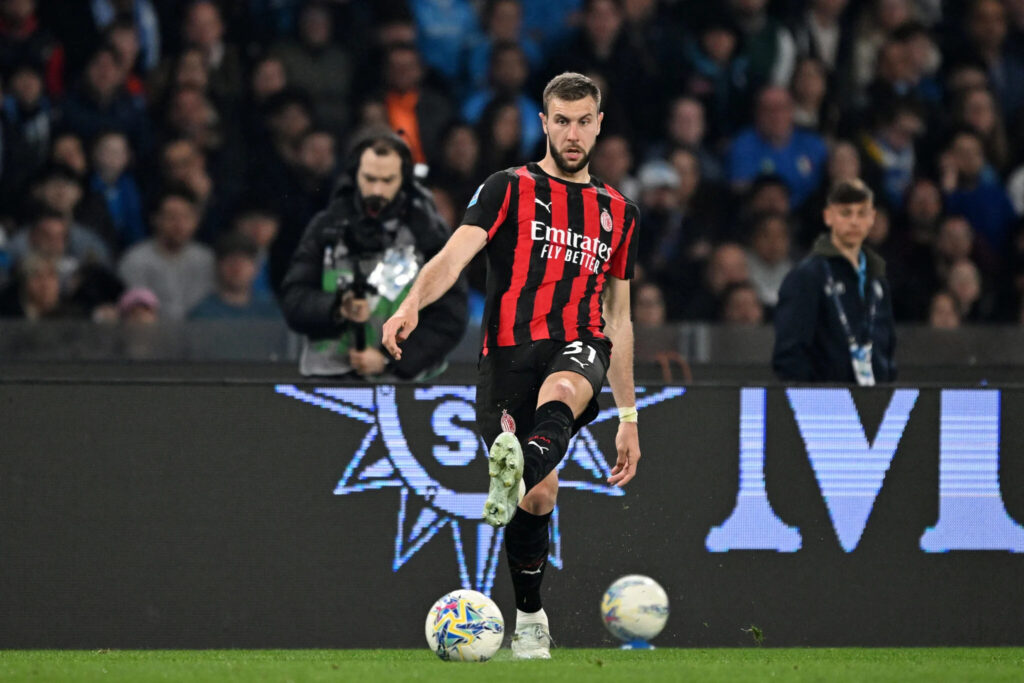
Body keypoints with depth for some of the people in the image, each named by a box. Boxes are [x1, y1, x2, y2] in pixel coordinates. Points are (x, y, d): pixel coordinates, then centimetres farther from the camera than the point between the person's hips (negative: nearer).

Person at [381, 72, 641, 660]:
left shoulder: (618, 212, 19)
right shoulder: (510, 189, 8)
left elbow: (619, 318, 25)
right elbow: (456, 254, -9)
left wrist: (629, 417, 23)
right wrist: (412, 304, -31)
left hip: (579, 347, 1)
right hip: (509, 351, -1)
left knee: (560, 392, -37)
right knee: (540, 496, -6)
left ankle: (518, 475, -68)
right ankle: (531, 619, 16)